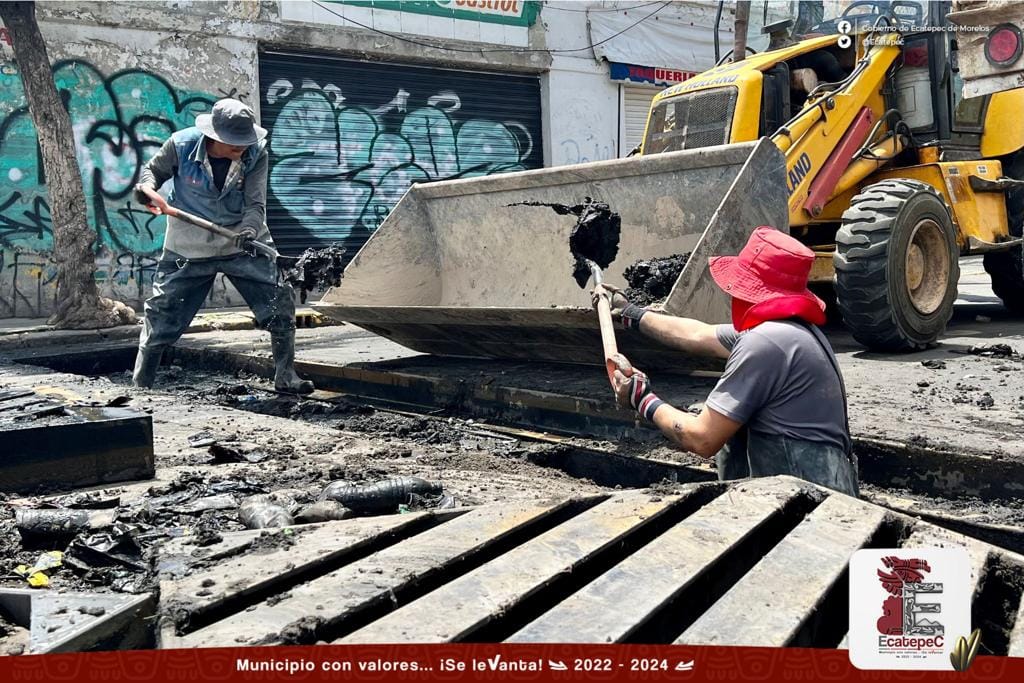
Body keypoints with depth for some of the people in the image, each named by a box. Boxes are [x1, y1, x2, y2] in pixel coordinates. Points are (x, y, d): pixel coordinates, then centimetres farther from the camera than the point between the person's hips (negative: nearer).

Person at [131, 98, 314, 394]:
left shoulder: (256, 153, -16)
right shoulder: (181, 145, -17)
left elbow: (255, 203, -19)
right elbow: (153, 169, 1)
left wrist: (251, 228, -40)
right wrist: (146, 186, -22)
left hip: (242, 244, 1)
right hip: (188, 246, 0)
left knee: (280, 302, -6)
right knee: (161, 315, 4)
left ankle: (285, 376, 10)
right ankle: (140, 381, 24)